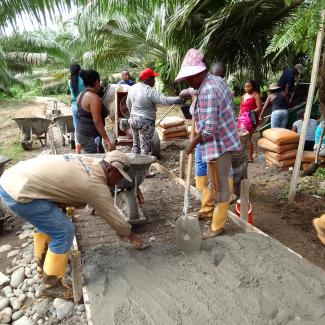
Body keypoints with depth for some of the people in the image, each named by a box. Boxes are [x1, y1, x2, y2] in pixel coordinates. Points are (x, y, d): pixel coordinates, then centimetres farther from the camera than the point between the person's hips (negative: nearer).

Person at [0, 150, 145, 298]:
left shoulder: (85, 161, 11)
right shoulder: (97, 187, -11)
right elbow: (114, 217, 2)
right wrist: (132, 237, 15)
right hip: (19, 192, -10)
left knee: (48, 218, 27)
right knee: (64, 231, -5)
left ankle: (43, 263, 43)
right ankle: (51, 284, 13)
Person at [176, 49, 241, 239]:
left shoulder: (207, 91, -24)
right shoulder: (216, 80, 8)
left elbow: (208, 128, -28)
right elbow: (230, 98, 22)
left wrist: (192, 144, -15)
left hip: (220, 144, -10)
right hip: (222, 140, 10)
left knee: (221, 185, 2)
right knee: (214, 181, 22)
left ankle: (217, 226, 18)